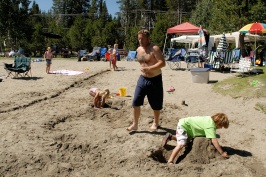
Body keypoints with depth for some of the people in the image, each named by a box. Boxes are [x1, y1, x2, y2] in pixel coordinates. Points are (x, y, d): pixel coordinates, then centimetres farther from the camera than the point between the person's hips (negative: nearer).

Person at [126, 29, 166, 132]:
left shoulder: (154, 49, -15)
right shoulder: (138, 50, 7)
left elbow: (162, 63, -24)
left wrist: (149, 68, -29)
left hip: (155, 80, -5)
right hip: (142, 78, 6)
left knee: (156, 104, 8)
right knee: (136, 102, -1)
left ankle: (155, 123, 30)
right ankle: (135, 124, 10)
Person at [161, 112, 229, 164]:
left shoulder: (210, 119, -3)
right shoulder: (211, 126, -28)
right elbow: (214, 140, -32)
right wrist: (222, 153, -26)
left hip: (185, 123, 10)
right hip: (183, 125, -10)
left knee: (187, 141, 25)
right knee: (181, 144, -21)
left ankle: (171, 137, 32)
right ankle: (170, 162, -20)